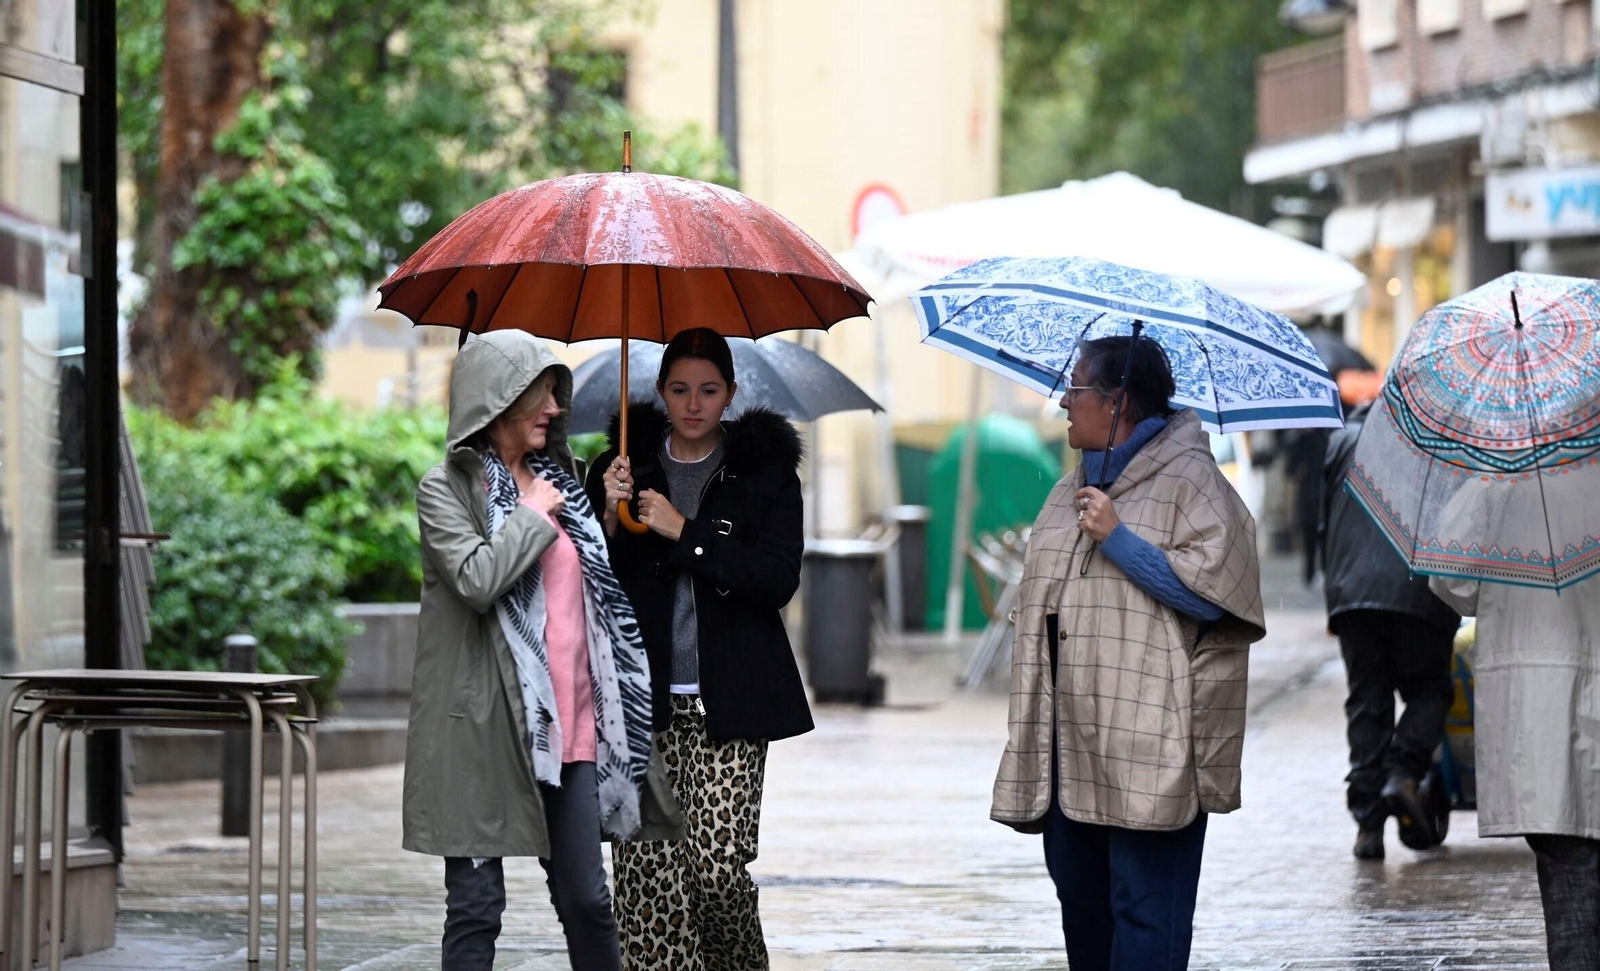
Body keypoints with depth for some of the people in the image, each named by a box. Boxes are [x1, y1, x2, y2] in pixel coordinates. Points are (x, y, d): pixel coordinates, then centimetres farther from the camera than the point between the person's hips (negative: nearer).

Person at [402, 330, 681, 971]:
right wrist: (534, 515, -8)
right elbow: (477, 580, -18)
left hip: (568, 724, 6)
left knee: (587, 901, 7)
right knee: (477, 906, -2)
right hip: (484, 726, -6)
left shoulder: (556, 481, 18)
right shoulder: (447, 487, -1)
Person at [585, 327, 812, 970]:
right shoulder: (624, 465, 10)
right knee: (647, 869, -8)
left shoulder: (764, 469, 6)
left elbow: (779, 580, -6)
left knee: (718, 865, -10)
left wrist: (685, 532, -12)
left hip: (727, 700, -1)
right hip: (643, 698, 2)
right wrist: (610, 519, -9)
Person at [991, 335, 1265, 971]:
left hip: (1148, 747, -8)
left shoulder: (1188, 481, -6)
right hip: (1071, 745, 8)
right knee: (1079, 895, 12)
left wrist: (1117, 538, -16)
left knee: (1143, 905, -8)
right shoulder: (1071, 491, 20)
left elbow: (1209, 590, -16)